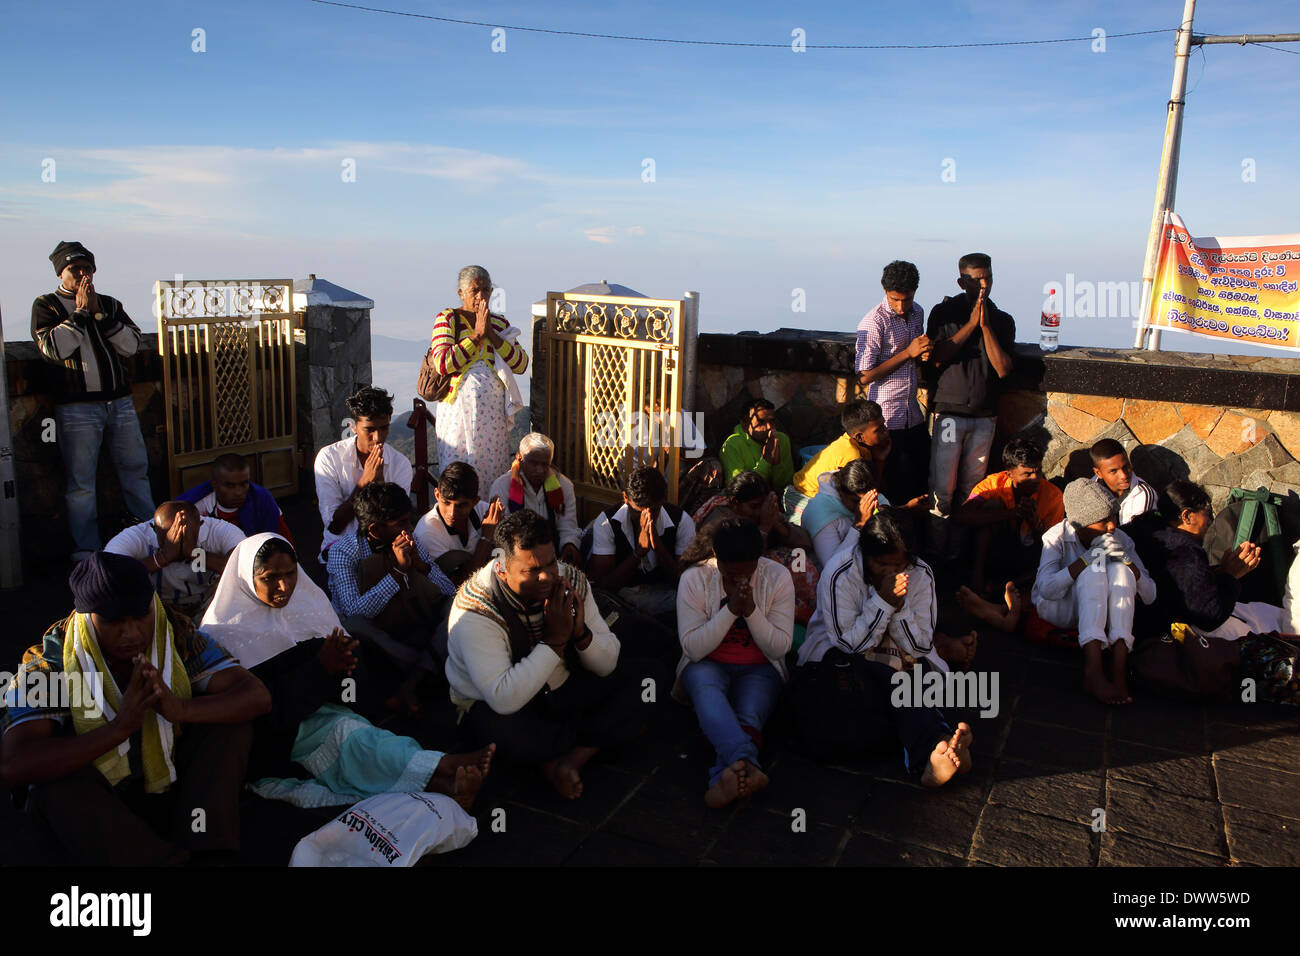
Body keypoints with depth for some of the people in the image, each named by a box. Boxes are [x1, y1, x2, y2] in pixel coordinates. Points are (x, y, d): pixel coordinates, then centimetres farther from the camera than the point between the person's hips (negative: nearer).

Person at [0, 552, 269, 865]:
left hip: (172, 791, 2)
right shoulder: (48, 661, -16)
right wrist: (120, 727, -38)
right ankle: (168, 861, -34)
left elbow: (258, 696, -19)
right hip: (89, 808, -2)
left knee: (230, 721, -17)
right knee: (56, 783, -32)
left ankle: (204, 848, -26)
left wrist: (181, 709, -37)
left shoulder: (179, 638, -11)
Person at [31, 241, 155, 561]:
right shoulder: (46, 305, 4)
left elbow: (131, 345, 1)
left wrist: (99, 313, -7)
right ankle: (86, 550, 8)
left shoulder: (109, 304, 14)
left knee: (136, 469, 9)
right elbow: (54, 348, -13)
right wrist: (81, 311, -8)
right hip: (76, 407, -3)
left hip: (120, 402, 4)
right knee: (81, 480, 0)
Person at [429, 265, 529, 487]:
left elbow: (521, 365, -1)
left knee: (492, 470, 5)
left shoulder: (500, 323, 11)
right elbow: (442, 364, -15)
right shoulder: (446, 319, 1)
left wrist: (491, 334, -8)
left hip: (492, 410, 3)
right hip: (457, 408, -3)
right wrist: (477, 335, -13)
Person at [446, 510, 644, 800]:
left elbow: (608, 665, -4)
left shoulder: (571, 581, -11)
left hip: (563, 689, 4)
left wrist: (580, 632, -26)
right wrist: (555, 640, -33)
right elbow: (503, 700, -36)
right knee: (509, 733, -37)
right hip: (491, 706, -4)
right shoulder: (475, 612, -27)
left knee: (632, 682, -14)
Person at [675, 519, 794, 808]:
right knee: (705, 687, -37)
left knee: (749, 717, -32)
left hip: (759, 668, 2)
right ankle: (746, 764, -58)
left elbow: (780, 647, -7)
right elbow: (693, 648, -14)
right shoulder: (694, 578, -9)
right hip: (707, 666, -1)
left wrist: (751, 610, -23)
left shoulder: (777, 578, -7)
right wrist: (731, 610, -24)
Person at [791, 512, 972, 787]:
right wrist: (883, 601, -23)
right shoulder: (839, 574, -14)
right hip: (840, 663, -2)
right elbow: (849, 644, -16)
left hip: (902, 665, 2)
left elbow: (921, 647, -2)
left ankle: (933, 756, -54)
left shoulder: (921, 575, -2)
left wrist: (899, 606, -19)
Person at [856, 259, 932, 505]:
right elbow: (864, 376, -16)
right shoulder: (874, 322, -16)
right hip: (887, 419, -7)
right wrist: (908, 353, -18)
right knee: (897, 487, -1)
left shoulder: (917, 313, 7)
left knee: (921, 481, 12)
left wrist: (923, 355, -4)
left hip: (914, 416, 7)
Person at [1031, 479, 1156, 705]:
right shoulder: (1057, 537, -13)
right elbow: (1047, 589, -28)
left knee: (1120, 571, -26)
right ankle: (1093, 669, -45)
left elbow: (1150, 596, -5)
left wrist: (1127, 561, -23)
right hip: (1058, 609, -3)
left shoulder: (1121, 540, -3)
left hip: (1102, 613, 3)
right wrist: (1088, 557, -32)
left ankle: (1119, 667, -39)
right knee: (1094, 571, -31)